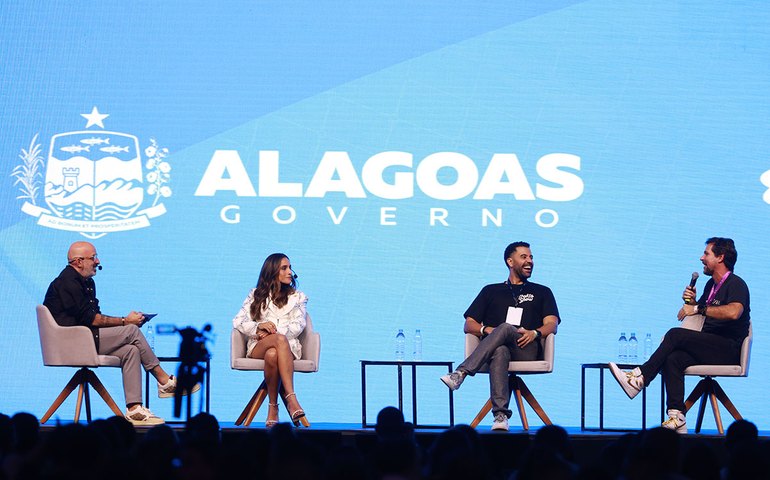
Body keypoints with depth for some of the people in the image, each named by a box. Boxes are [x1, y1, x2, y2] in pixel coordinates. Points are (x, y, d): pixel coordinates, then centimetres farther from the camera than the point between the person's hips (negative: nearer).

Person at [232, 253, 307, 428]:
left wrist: (272, 332, -11)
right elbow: (238, 321, 9)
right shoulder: (256, 295, 19)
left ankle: (273, 408, -43)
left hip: (289, 346, 1)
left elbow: (298, 326, 4)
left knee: (272, 355, -41)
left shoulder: (298, 297, 21)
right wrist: (259, 327, -12)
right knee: (280, 340, -40)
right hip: (258, 347, -1)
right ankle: (291, 398, -47)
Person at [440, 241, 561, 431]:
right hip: (495, 349, 1)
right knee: (500, 352, -39)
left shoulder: (542, 292, 25)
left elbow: (551, 325, 9)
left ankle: (461, 373, -46)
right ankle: (501, 415, -52)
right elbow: (469, 325, 18)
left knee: (506, 328, -35)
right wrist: (486, 330, -6)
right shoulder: (491, 291, 27)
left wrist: (535, 333, -15)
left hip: (527, 351, 0)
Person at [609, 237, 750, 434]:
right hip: (709, 347, 8)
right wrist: (691, 302, 10)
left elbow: (734, 312, -29)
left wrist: (698, 308, -24)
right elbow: (701, 313, 33)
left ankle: (639, 379, -20)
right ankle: (677, 419, -33)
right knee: (673, 359, -22)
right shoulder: (711, 284, 22)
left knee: (676, 335, -24)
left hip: (729, 349, -8)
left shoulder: (736, 284, -7)